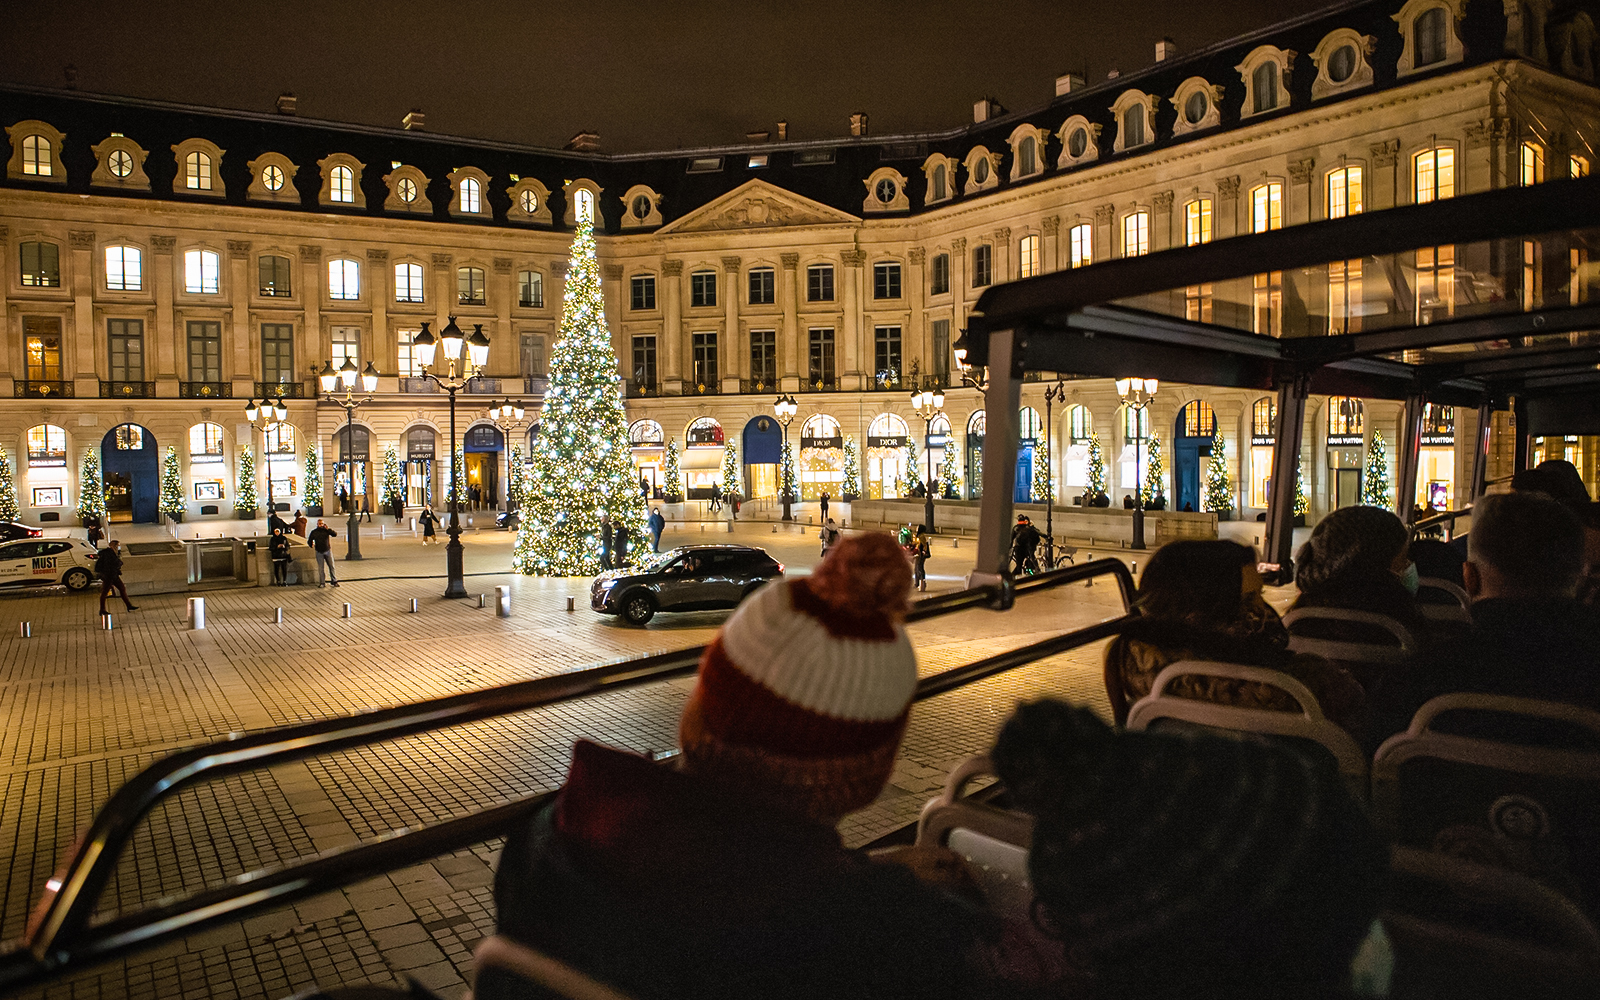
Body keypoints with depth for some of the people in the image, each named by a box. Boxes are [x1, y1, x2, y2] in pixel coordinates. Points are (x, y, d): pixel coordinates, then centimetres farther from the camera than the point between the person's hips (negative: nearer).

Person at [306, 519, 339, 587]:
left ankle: (334, 581, 9)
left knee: (331, 566, 1)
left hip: (328, 551, 0)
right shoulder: (314, 532, 2)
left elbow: (335, 534, -11)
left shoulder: (326, 530, 2)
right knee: (321, 568, 2)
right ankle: (322, 583, 8)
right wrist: (312, 546, 4)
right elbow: (309, 540, 15)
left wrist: (328, 529, -16)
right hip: (319, 552, 0)